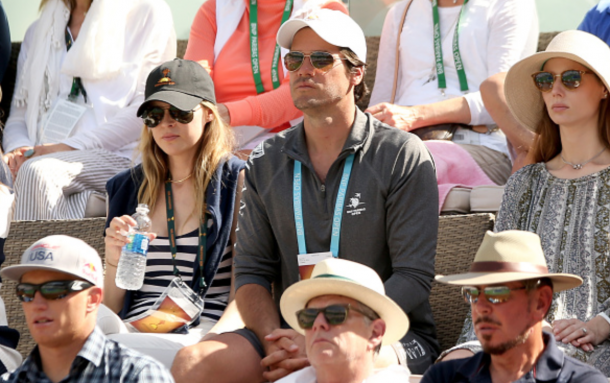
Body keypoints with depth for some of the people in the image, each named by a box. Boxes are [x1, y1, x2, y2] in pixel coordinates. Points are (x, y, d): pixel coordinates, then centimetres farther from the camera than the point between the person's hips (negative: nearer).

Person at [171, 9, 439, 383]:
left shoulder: (404, 156, -1)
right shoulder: (266, 163, 13)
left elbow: (413, 278, -7)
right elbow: (251, 271, 11)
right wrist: (274, 338, -11)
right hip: (292, 329, 4)